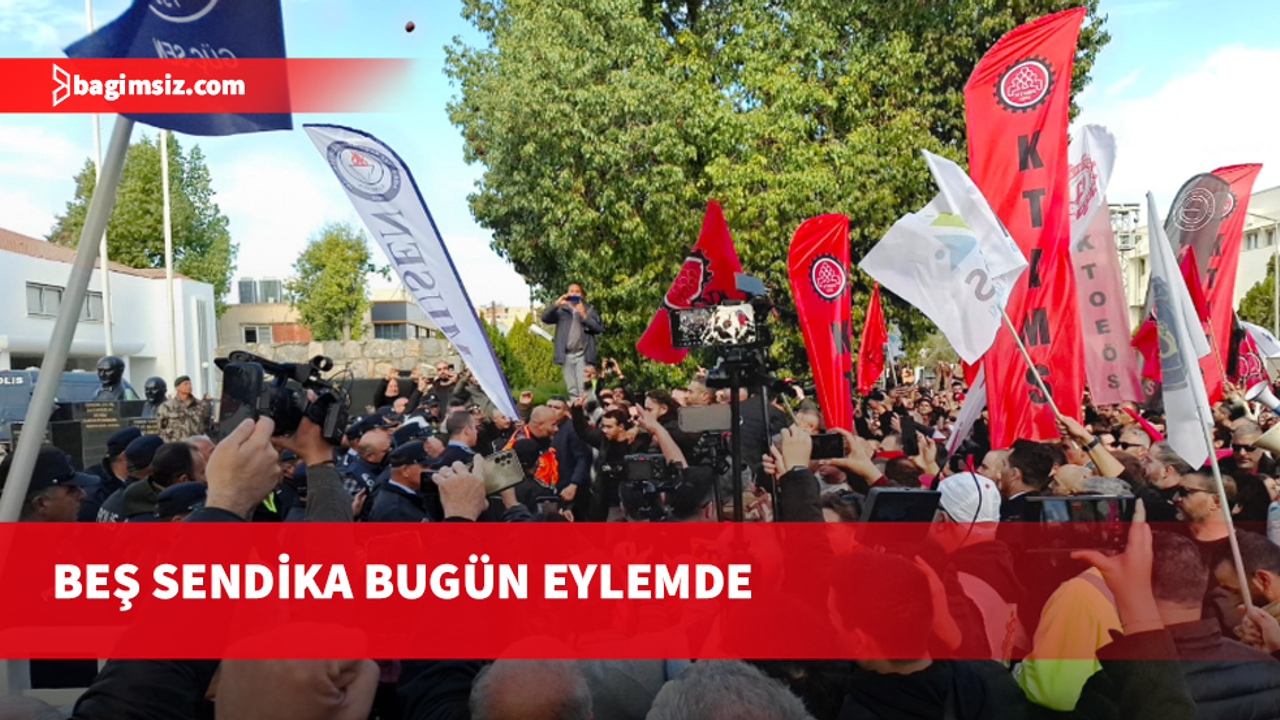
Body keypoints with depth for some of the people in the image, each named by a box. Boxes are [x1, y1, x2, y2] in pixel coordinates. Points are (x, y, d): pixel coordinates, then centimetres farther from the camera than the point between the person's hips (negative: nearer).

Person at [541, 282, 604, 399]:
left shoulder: (589, 310, 12)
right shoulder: (561, 310, 13)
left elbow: (599, 328, 1)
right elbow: (545, 318, -1)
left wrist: (584, 315, -8)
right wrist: (556, 304, -12)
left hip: (583, 355, -2)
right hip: (566, 355, 2)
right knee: (572, 391, 5)